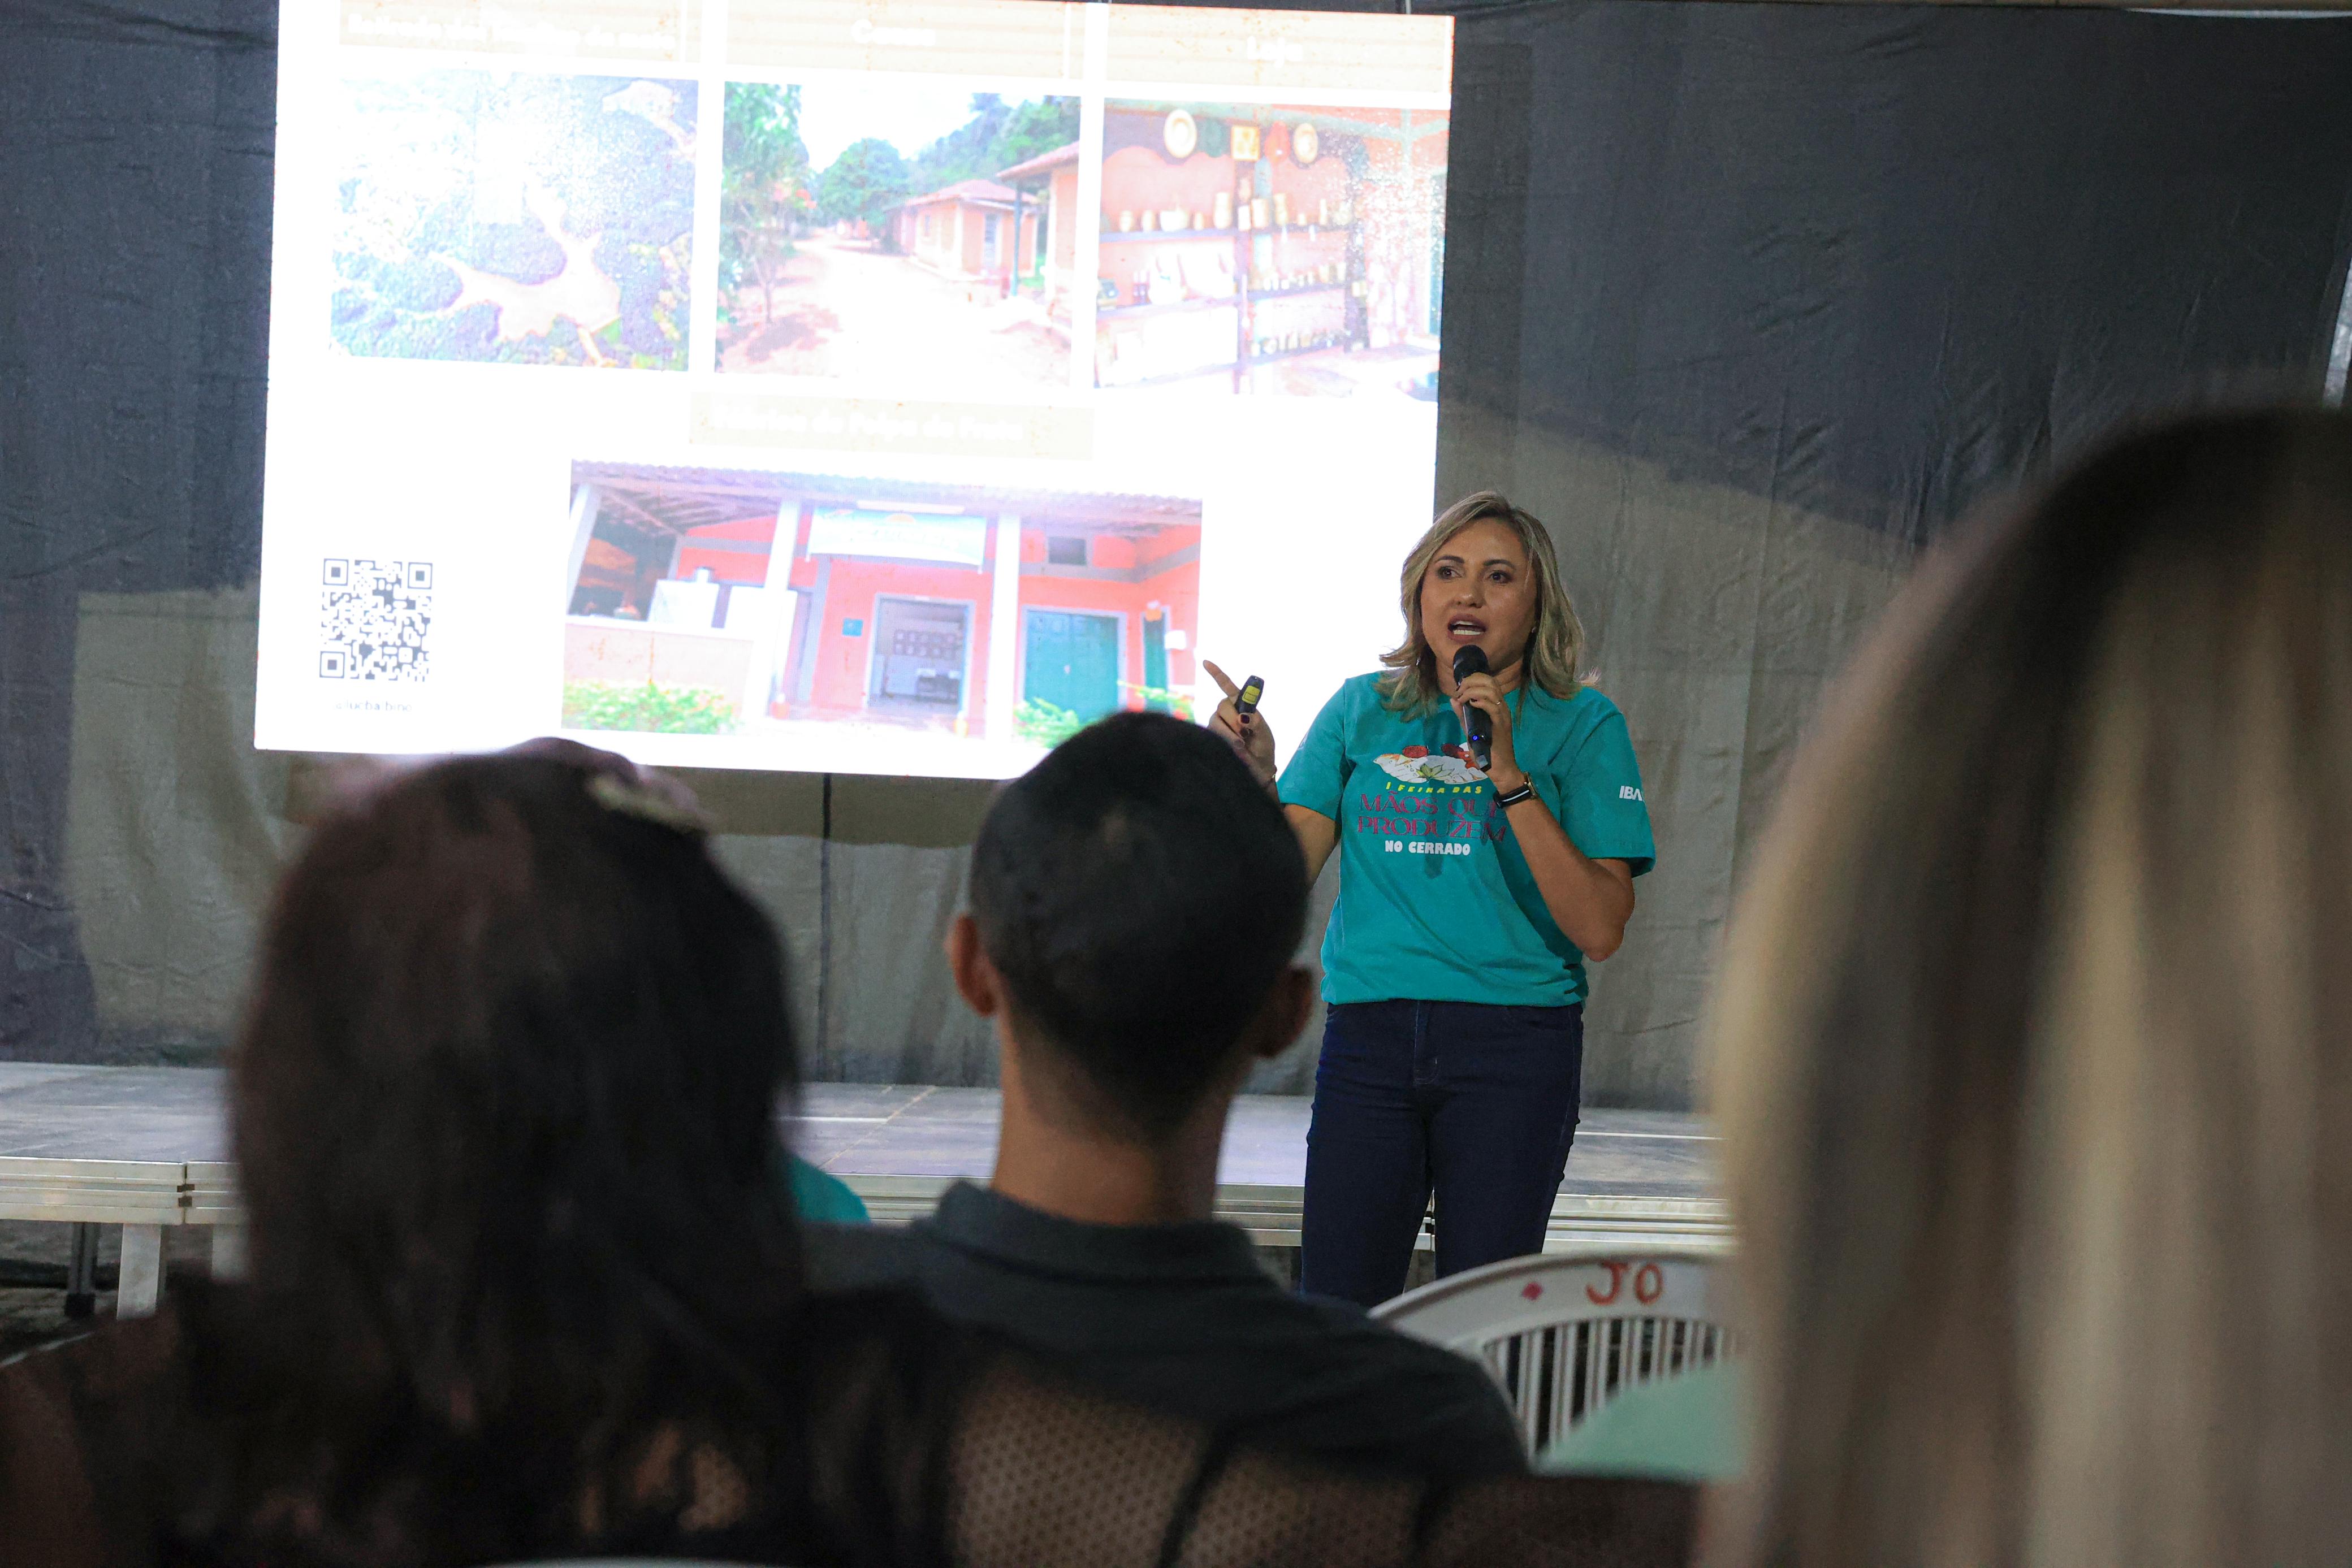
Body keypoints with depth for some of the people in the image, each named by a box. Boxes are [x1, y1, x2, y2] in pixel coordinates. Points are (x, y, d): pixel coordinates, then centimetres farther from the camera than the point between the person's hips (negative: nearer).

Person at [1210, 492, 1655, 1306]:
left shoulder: (1580, 725, 2)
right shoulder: (1362, 710, 11)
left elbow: (1599, 930, -9)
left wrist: (1508, 775, -15)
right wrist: (1256, 775, -12)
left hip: (1513, 1049, -2)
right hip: (1368, 1037, 2)